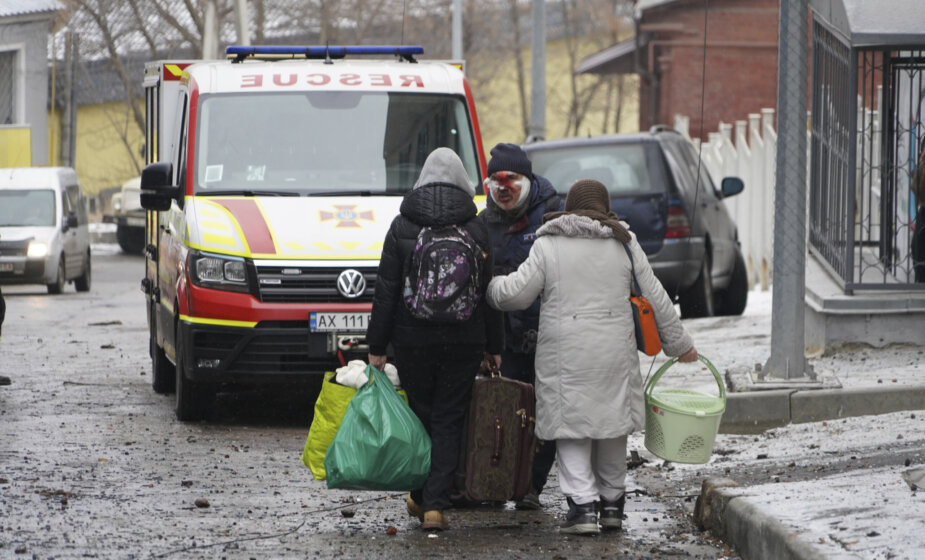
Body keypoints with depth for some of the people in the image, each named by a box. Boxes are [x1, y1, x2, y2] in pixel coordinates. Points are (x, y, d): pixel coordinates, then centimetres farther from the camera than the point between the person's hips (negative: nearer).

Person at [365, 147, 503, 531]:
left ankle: (420, 497, 22)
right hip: (464, 341, 0)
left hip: (412, 341, 0)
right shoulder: (475, 229, -1)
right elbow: (488, 293, 3)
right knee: (449, 421, 3)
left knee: (421, 415, 15)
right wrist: (494, 346, 11)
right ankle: (435, 505, -4)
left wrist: (377, 345, 4)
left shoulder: (402, 226, -2)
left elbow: (386, 290, -2)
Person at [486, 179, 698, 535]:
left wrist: (492, 286, 20)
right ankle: (612, 502, 25)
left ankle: (582, 504, -8)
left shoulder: (549, 245, -1)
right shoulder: (624, 244, 7)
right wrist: (678, 343, 21)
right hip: (614, 351, 3)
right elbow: (655, 298, 11)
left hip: (565, 352, -3)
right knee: (611, 421, 17)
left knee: (571, 426, 3)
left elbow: (516, 294, -3)